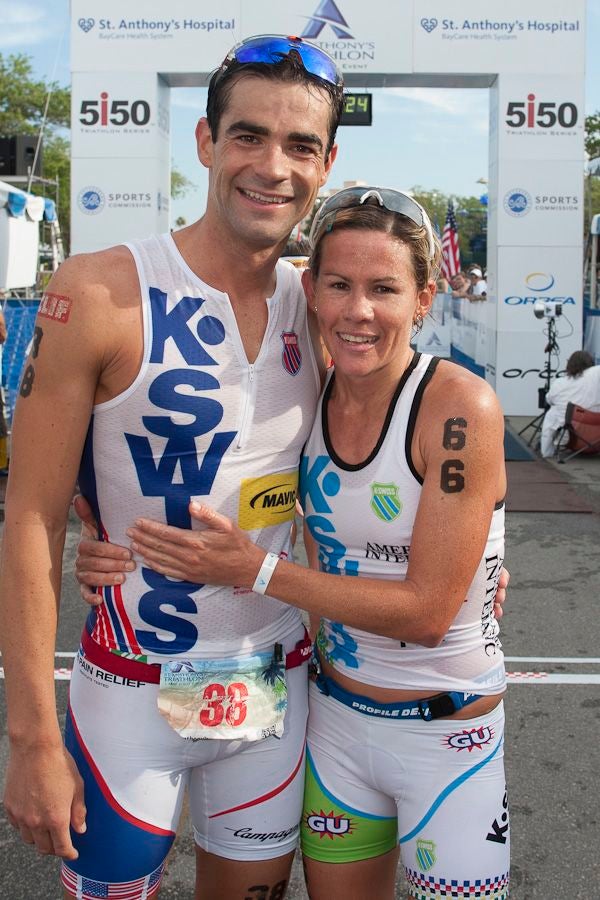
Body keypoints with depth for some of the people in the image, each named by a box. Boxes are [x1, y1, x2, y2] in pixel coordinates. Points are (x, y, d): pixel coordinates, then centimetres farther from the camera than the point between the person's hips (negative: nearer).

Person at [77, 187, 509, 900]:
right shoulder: (310, 401, -5)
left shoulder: (459, 407, -22)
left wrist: (255, 569, -24)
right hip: (335, 715, 5)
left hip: (448, 733, -4)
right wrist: (109, 550, -10)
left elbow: (427, 611, -21)